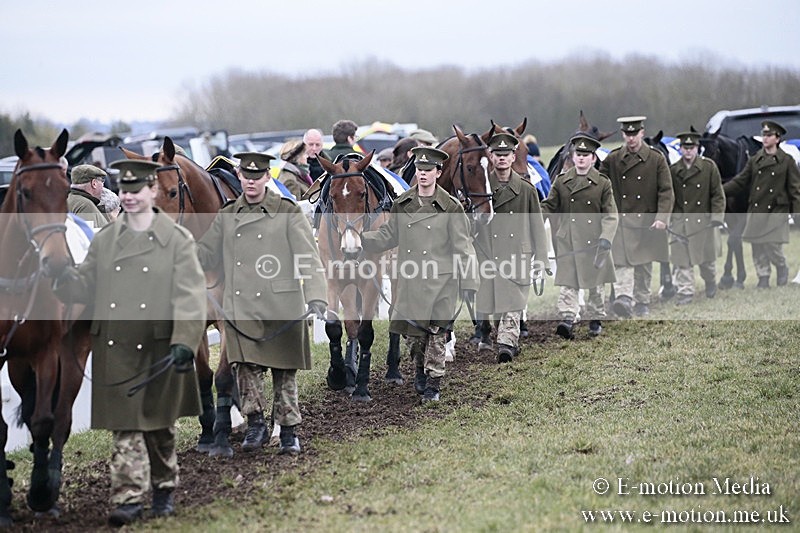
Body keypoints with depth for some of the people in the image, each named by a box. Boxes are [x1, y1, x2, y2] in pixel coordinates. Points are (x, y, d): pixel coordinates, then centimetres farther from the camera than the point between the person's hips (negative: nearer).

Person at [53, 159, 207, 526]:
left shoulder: (177, 240, -3)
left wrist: (184, 342, -19)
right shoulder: (104, 240, 8)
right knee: (123, 426, -3)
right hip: (115, 350, 2)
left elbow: (190, 296, -8)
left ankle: (164, 488, 29)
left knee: (160, 425, 11)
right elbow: (86, 287, 10)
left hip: (159, 349, -2)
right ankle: (129, 498, -2)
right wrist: (61, 277, -12)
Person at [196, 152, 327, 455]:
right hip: (241, 310, 3)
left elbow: (308, 257, -8)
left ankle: (288, 432, 17)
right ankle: (255, 425, 10)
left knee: (284, 373, 6)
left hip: (281, 308, -2)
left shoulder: (288, 213, -2)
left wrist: (316, 298, -20)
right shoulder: (227, 216, 10)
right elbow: (205, 254, 17)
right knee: (245, 369, -5)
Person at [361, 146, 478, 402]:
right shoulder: (402, 204, 5)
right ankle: (420, 370, 36)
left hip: (441, 280, -3)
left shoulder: (450, 207, -5)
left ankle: (433, 384, 10)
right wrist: (358, 237, 2)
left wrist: (469, 282, -6)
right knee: (414, 331, 10)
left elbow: (463, 246, -4)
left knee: (436, 332, -1)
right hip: (411, 280, 3)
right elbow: (388, 236, 15)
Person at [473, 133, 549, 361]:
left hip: (516, 255, 0)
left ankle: (506, 344, -8)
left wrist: (541, 258, 3)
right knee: (487, 301, 6)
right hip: (486, 254, 1)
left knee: (512, 304, -7)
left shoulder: (526, 189, 3)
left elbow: (537, 225, 6)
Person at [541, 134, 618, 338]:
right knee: (567, 282, -7)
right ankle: (567, 319, -13)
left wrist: (605, 238, -17)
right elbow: (548, 207, 8)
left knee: (596, 283, 11)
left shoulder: (602, 183, 0)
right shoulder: (561, 182, 5)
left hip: (594, 242, 0)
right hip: (567, 241, 0)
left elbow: (611, 215, -3)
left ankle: (596, 320, 25)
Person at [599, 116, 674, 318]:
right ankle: (623, 298, -29)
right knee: (623, 263, -16)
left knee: (644, 265, 11)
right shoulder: (612, 159, 4)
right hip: (621, 221, -1)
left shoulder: (656, 159, 1)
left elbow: (666, 192, -4)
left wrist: (662, 217, -16)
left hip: (647, 223, 1)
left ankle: (642, 303, 22)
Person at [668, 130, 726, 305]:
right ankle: (685, 292, 3)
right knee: (681, 260, -4)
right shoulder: (673, 170, 1)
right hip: (680, 222, 0)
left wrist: (717, 216, -10)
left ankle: (711, 283, 39)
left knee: (706, 258, 12)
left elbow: (717, 194, -1)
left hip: (703, 220, 0)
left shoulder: (709, 167, -2)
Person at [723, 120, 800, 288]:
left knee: (773, 247, -9)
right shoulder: (754, 160, 9)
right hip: (756, 211, 4)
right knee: (758, 248, 4)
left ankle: (782, 268, 20)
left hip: (776, 211, -4)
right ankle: (763, 278, 16)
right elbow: (739, 182, 9)